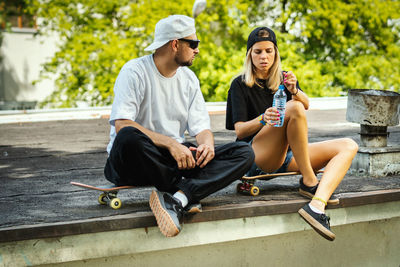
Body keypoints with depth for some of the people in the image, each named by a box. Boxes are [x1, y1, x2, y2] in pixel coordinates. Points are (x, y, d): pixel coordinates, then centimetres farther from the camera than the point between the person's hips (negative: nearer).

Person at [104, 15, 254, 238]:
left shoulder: (189, 78, 13)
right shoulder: (135, 71, -8)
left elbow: (201, 126, 9)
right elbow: (121, 125, -21)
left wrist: (207, 144, -16)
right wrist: (171, 144, -28)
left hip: (177, 158, 6)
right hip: (135, 161, -6)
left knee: (245, 153, -13)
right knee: (129, 136, -41)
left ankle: (178, 199, -35)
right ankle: (188, 192, -22)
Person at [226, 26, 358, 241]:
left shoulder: (283, 78, 19)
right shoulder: (240, 85, 5)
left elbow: (306, 104, -3)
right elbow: (240, 131, -6)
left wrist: (294, 90, -25)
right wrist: (263, 120, -26)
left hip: (289, 155, 6)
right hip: (257, 157, -6)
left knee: (349, 146, -14)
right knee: (294, 108, -30)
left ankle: (317, 204, -39)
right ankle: (309, 182, -25)